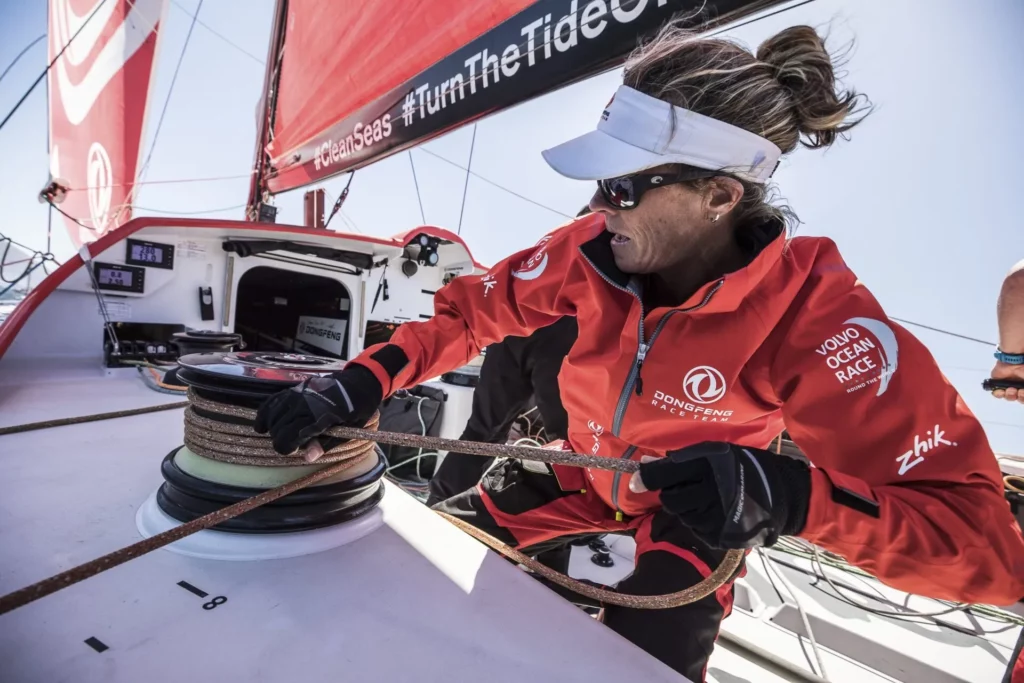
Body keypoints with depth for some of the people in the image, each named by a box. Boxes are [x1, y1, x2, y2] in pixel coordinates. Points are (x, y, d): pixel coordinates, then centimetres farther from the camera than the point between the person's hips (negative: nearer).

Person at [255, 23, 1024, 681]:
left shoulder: (815, 316, -32)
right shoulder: (596, 247, -22)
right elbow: (470, 311, -12)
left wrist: (790, 497, -47)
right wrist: (356, 385, -23)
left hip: (688, 522, -2)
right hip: (575, 483, 3)